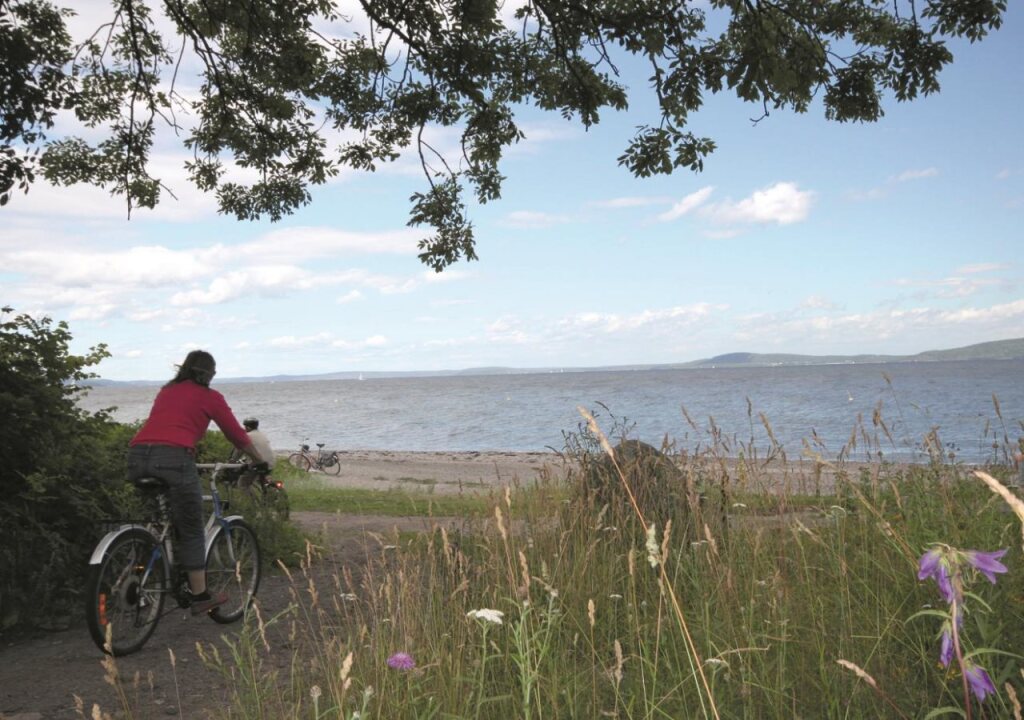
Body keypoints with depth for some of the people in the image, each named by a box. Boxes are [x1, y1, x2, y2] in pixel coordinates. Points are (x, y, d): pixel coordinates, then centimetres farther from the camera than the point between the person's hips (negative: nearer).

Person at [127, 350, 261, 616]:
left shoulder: (166, 391, 28)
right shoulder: (210, 397, 13)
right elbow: (237, 436, 17)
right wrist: (261, 461, 32)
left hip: (137, 456, 5)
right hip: (173, 457, -5)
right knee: (192, 530, 8)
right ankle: (200, 596, 14)